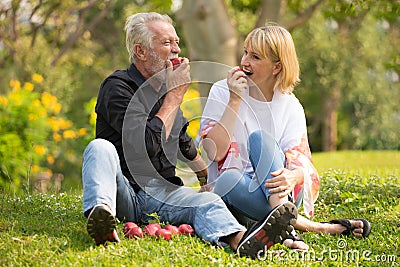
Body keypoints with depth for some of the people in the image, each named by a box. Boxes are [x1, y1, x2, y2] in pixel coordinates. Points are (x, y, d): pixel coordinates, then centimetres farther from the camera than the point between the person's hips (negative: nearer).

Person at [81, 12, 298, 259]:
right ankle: (101, 212, -62)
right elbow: (147, 146, -20)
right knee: (100, 148, -32)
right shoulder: (117, 87, -6)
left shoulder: (166, 88, 17)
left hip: (162, 193, 5)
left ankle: (240, 239, -60)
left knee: (207, 201, -26)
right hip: (123, 191, -4)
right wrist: (175, 95, -12)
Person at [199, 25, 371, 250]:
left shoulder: (290, 106, 2)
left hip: (278, 192, 1)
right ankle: (312, 227, -37)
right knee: (228, 179, -36)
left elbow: (300, 161, -9)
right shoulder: (222, 92, 0)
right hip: (235, 192, 0)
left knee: (259, 137, -26)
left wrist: (292, 177, -35)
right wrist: (235, 100, -18)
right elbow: (215, 152, -12)